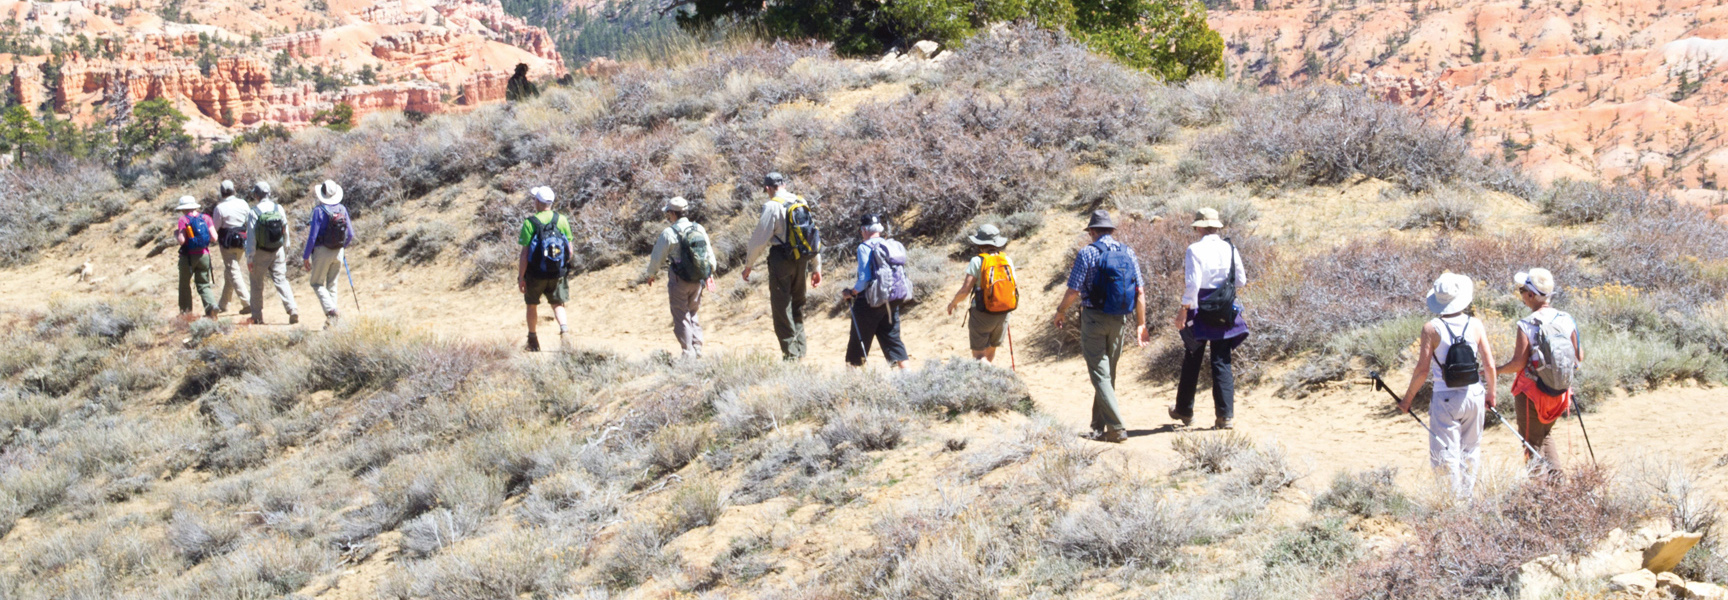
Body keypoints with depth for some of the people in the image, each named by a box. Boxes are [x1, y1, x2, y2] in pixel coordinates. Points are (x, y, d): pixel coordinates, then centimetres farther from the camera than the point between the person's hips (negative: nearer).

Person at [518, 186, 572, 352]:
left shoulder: (529, 223, -13)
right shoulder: (562, 220, -2)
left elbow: (525, 254, -14)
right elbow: (570, 252, 1)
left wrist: (520, 276, -7)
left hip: (535, 274, -2)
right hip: (557, 274, 2)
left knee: (532, 305, 17)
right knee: (558, 305, 10)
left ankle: (533, 340, 27)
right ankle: (565, 332, -15)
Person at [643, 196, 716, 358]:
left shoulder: (669, 233, -14)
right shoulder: (699, 229, 2)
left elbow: (657, 258, -5)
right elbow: (710, 255, 9)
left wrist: (650, 275, 13)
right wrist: (710, 274, 23)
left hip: (679, 281, -5)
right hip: (698, 280, 5)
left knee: (681, 317, 4)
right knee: (693, 314, 20)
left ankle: (688, 353, 1)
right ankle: (697, 349, 17)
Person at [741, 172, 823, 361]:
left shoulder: (772, 206, -10)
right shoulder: (802, 203, 9)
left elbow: (759, 239, -10)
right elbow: (814, 235, 13)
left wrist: (748, 265, 1)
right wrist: (816, 267, 19)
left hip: (781, 259, -7)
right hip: (802, 259, 7)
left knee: (781, 307, -1)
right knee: (797, 307, 16)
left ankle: (790, 354, -3)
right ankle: (800, 352, 17)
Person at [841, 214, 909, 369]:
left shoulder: (865, 247, -12)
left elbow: (864, 279, -19)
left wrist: (851, 292, -4)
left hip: (870, 301, -6)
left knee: (858, 341, 6)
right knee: (893, 338, 11)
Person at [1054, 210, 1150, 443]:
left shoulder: (1088, 253, -10)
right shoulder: (1128, 253, 5)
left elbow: (1074, 291, -10)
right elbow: (1139, 292, 3)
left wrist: (1061, 311, 7)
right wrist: (1141, 324, 9)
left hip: (1094, 319, -5)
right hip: (1120, 320, 5)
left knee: (1100, 375, -5)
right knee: (1108, 374, 15)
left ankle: (1116, 427, -15)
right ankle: (1099, 426, 22)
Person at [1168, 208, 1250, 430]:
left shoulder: (1195, 250, -13)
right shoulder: (1230, 249, 1)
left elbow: (1192, 284, -19)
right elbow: (1241, 280, 6)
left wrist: (1183, 310, -12)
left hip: (1200, 311, -3)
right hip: (1225, 312, 3)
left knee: (1192, 362, 11)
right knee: (1222, 362, 5)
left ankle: (1184, 411, 24)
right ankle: (1225, 414, -3)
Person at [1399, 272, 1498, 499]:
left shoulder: (1431, 329, -9)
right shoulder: (1476, 326, -1)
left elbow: (1423, 369, -10)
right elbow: (1489, 365, 1)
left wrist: (1408, 397, 3)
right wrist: (1491, 394, 17)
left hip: (1445, 399, -4)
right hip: (1474, 396, 4)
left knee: (1445, 455, 0)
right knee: (1470, 450, 18)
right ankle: (1468, 495, 25)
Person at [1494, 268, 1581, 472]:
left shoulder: (1527, 325, -19)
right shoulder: (1566, 320, -2)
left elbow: (1518, 364, -19)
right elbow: (1578, 359, 3)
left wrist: (1494, 371, -4)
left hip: (1532, 393, -6)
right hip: (1559, 393, 6)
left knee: (1532, 441, 9)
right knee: (1545, 434, 26)